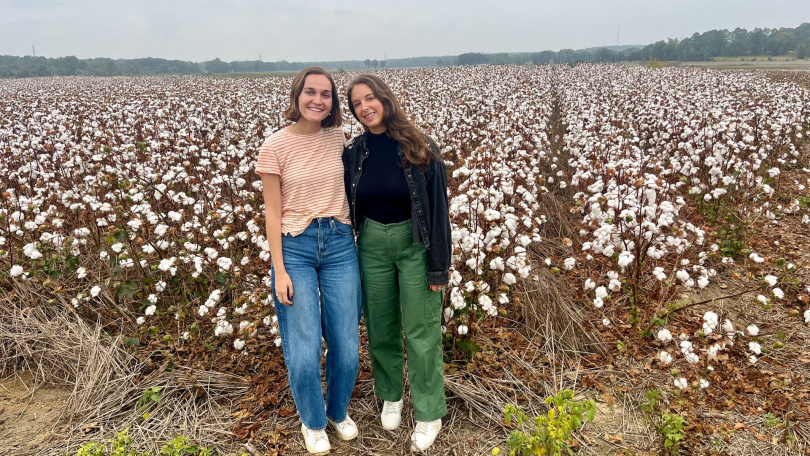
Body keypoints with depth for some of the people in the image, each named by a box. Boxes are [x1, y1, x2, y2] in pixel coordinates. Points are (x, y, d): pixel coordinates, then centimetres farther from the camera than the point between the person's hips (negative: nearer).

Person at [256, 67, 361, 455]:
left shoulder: (338, 138, 3)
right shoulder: (275, 147, -7)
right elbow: (273, 212, -5)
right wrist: (279, 270, -9)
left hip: (339, 245, 3)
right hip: (295, 248, -3)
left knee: (346, 346, 8)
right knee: (304, 351, 0)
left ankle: (338, 411, 37)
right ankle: (312, 422, 29)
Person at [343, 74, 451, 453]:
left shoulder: (421, 150, -13)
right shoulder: (353, 153, -3)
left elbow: (438, 210, -9)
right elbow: (348, 208, 6)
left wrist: (439, 266, -10)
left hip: (414, 246, -3)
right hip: (371, 245, 3)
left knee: (421, 332, 4)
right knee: (380, 327, 15)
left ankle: (429, 414, 22)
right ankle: (390, 396, 39)